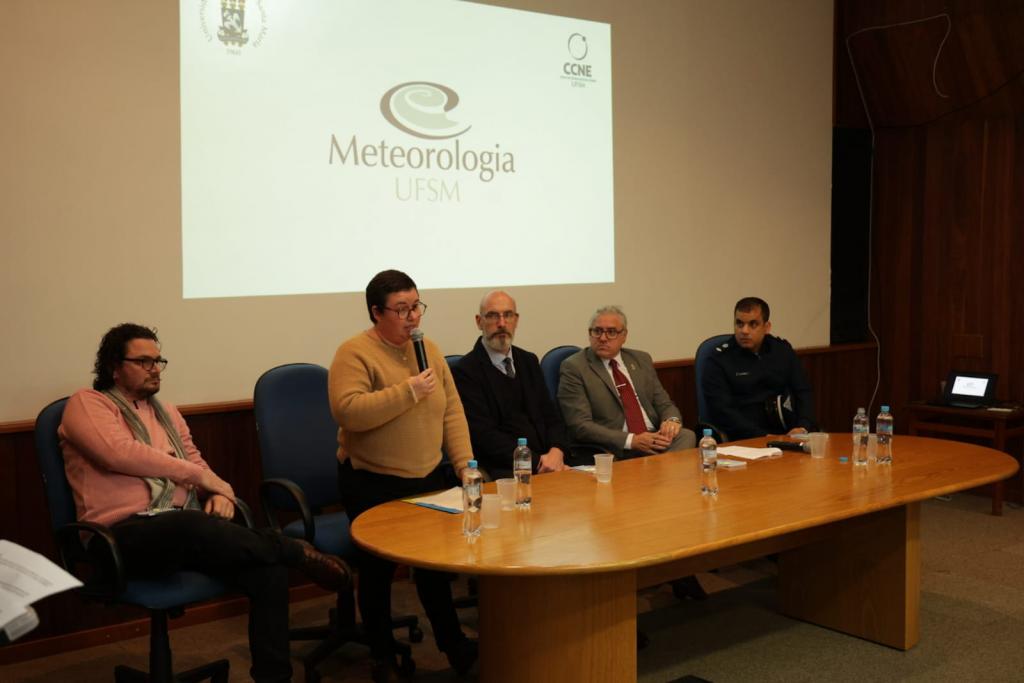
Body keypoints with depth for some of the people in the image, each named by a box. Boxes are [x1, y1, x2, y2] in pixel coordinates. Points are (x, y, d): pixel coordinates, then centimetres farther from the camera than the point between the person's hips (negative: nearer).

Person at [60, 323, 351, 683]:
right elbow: (119, 452, -15)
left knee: (269, 567, -22)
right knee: (191, 524, -41)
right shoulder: (86, 403, 3)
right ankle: (301, 553, -22)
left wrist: (220, 491, 1)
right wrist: (199, 475, -10)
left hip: (184, 526, 6)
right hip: (126, 535, -6)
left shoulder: (166, 411, 24)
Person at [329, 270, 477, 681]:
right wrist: (408, 391, -28)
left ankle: (452, 643, 30)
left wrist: (465, 465, -3)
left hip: (428, 479, 5)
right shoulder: (355, 353, -14)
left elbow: (452, 412, 5)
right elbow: (347, 412, -29)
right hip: (373, 486, -5)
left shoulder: (428, 349, 5)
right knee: (378, 569, 7)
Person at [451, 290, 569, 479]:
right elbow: (483, 434, -11)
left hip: (547, 459, 6)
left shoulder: (529, 361, 17)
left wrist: (557, 451, -7)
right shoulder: (466, 370, -4)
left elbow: (551, 415, 14)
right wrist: (537, 462, -17)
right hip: (503, 470, -6)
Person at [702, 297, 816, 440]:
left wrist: (803, 427, -6)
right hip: (744, 442, -4)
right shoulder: (718, 360, -2)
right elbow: (722, 411, -10)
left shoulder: (783, 350, 13)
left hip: (788, 434, 4)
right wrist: (763, 438, -19)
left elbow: (804, 391, 13)